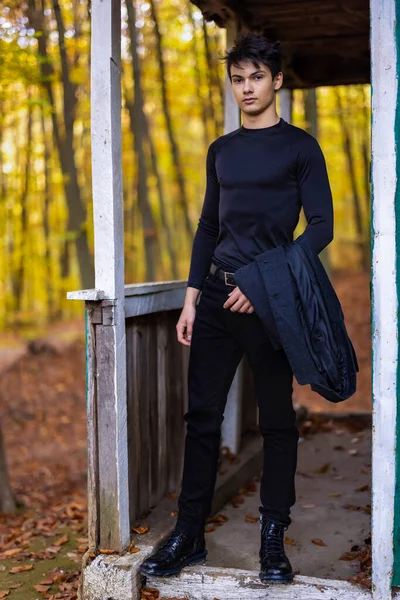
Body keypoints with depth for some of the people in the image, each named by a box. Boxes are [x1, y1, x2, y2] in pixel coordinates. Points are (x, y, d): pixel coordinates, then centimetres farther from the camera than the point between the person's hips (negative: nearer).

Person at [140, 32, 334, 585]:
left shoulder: (298, 146, 3)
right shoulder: (221, 151, 16)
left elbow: (321, 225, -4)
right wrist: (191, 299, 9)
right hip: (216, 295, 5)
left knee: (277, 420, 2)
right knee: (202, 415, 4)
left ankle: (273, 538, 12)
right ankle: (189, 533, 14)